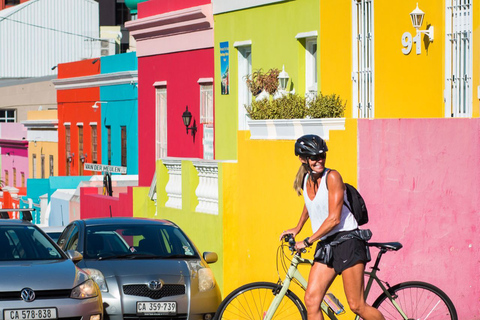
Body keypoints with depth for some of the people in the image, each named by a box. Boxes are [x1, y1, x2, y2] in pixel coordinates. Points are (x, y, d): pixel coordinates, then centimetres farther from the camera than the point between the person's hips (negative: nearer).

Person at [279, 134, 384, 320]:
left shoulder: (332, 177, -13)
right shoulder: (305, 180, 8)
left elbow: (334, 219, -17)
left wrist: (307, 242, -14)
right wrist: (298, 228, 37)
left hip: (347, 242, -7)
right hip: (326, 246, 7)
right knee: (311, 300, -7)